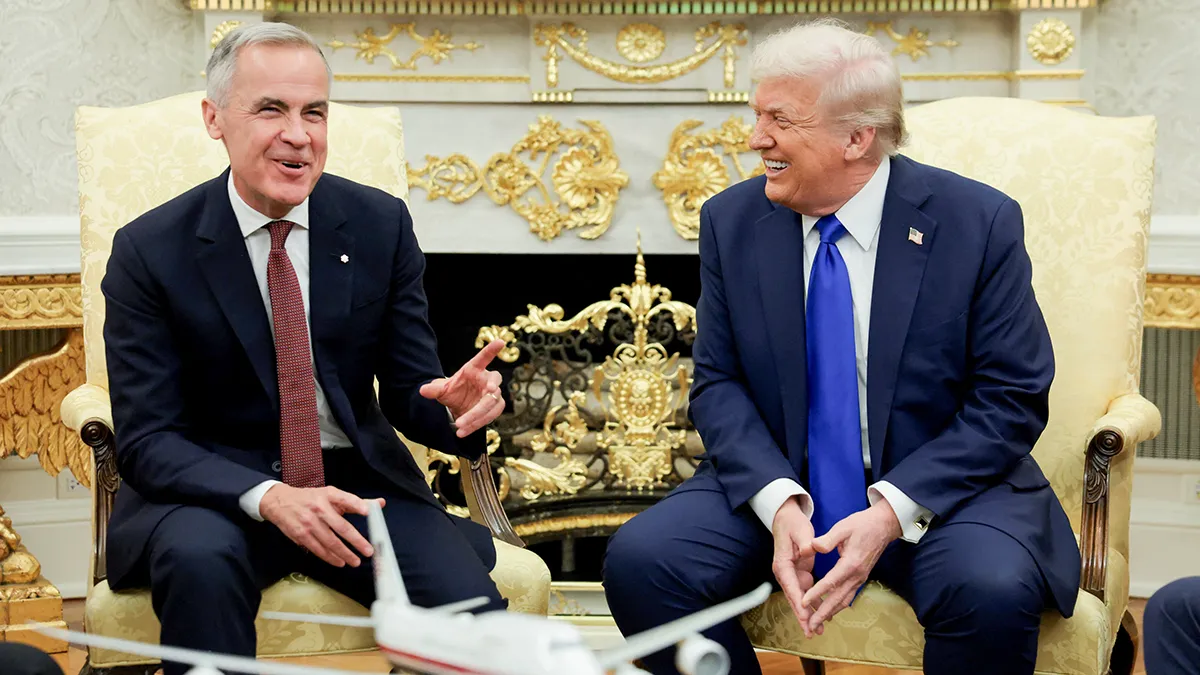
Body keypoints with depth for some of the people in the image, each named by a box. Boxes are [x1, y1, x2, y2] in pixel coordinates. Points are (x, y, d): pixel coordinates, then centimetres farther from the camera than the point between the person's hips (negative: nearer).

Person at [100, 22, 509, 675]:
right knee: (199, 560, -36)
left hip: (358, 479, 2)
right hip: (215, 489, -1)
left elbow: (408, 394, 4)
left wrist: (455, 404, -21)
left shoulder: (381, 224, 0)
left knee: (473, 608, -26)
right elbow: (146, 439, -10)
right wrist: (268, 497, -28)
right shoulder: (149, 250, -7)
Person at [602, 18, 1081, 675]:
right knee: (639, 560, -21)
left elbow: (1010, 400, -8)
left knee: (993, 591, -34)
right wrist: (777, 500, -18)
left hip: (938, 488, -3)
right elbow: (718, 383, 1)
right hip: (776, 483, 3)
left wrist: (892, 511, -20)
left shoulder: (979, 222, -8)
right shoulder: (731, 222, 2)